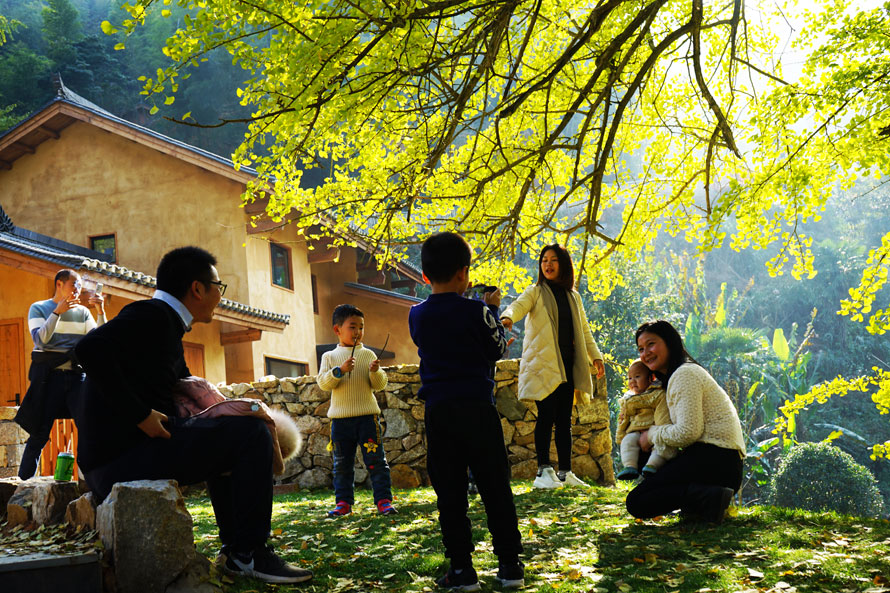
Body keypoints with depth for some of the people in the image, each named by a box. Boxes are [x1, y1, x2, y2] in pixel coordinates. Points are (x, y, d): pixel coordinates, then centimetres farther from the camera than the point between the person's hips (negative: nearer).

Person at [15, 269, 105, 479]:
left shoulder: (83, 312, 15)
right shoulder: (39, 308, 7)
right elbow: (40, 339, -10)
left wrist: (101, 311, -7)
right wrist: (58, 311, -18)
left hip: (76, 375, 3)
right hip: (49, 375, -3)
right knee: (39, 434, -5)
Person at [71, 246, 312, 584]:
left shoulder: (165, 321, 20)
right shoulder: (153, 315, -10)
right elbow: (90, 349, -27)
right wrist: (141, 415, -24)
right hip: (121, 454, -11)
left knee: (226, 440, 26)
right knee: (250, 434, -11)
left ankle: (234, 549, 23)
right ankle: (249, 554, -6)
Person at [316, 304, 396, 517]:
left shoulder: (368, 355, 7)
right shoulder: (330, 357, 8)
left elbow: (380, 385, 4)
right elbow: (323, 383, -3)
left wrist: (375, 372, -17)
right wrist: (340, 370, -18)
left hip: (367, 415, -1)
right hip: (340, 418, 1)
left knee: (376, 460, -3)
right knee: (342, 464, 6)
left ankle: (383, 500, 0)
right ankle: (343, 502, 13)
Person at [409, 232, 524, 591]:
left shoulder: (417, 315, 4)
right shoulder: (476, 311, -8)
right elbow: (498, 351, 4)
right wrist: (492, 310, 15)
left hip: (438, 412, 3)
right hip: (477, 407, -3)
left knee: (449, 492, 5)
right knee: (495, 487, 5)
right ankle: (509, 564, 9)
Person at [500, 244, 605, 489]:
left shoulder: (574, 297, 18)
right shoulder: (536, 292, 4)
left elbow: (584, 330, 24)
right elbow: (519, 306, -16)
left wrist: (596, 357, 15)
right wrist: (507, 317, -39)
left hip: (567, 365, 5)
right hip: (543, 364, -4)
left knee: (564, 420, 5)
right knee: (547, 416, -10)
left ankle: (565, 471, 8)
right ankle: (544, 471, -7)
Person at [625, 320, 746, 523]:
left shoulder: (684, 374, -8)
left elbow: (688, 432, -16)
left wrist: (652, 434, 0)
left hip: (713, 459, -10)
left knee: (636, 503, -13)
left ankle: (708, 496, -25)